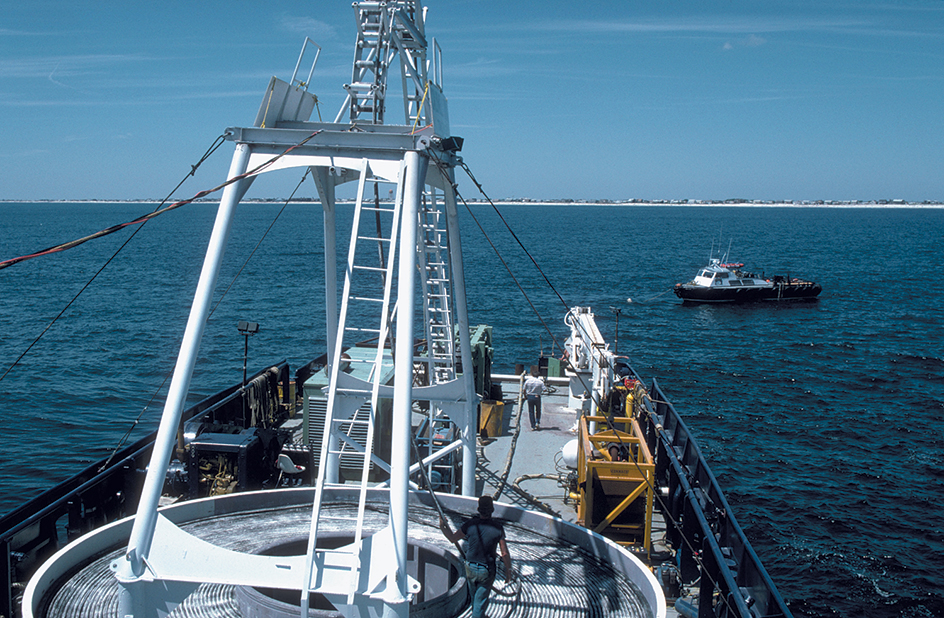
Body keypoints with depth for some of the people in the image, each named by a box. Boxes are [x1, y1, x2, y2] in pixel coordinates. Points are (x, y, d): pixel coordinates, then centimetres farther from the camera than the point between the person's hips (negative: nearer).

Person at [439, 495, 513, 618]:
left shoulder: (471, 524, -16)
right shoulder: (498, 527, -16)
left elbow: (453, 538, -2)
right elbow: (505, 553, -12)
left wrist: (443, 527, 15)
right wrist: (508, 571, 1)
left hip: (470, 567, 2)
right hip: (487, 571, -2)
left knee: (475, 596, 26)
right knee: (481, 600, 11)